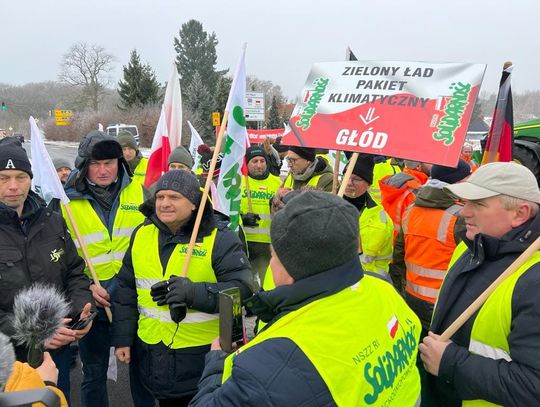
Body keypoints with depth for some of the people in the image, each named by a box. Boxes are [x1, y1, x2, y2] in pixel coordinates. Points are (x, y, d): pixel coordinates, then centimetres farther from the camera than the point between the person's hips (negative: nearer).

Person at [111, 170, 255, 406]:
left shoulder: (220, 239, -13)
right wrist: (122, 338, 8)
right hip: (153, 354, 5)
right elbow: (126, 290, 10)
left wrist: (193, 292, -31)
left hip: (204, 354, -4)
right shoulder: (141, 234, 3)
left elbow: (242, 288, -20)